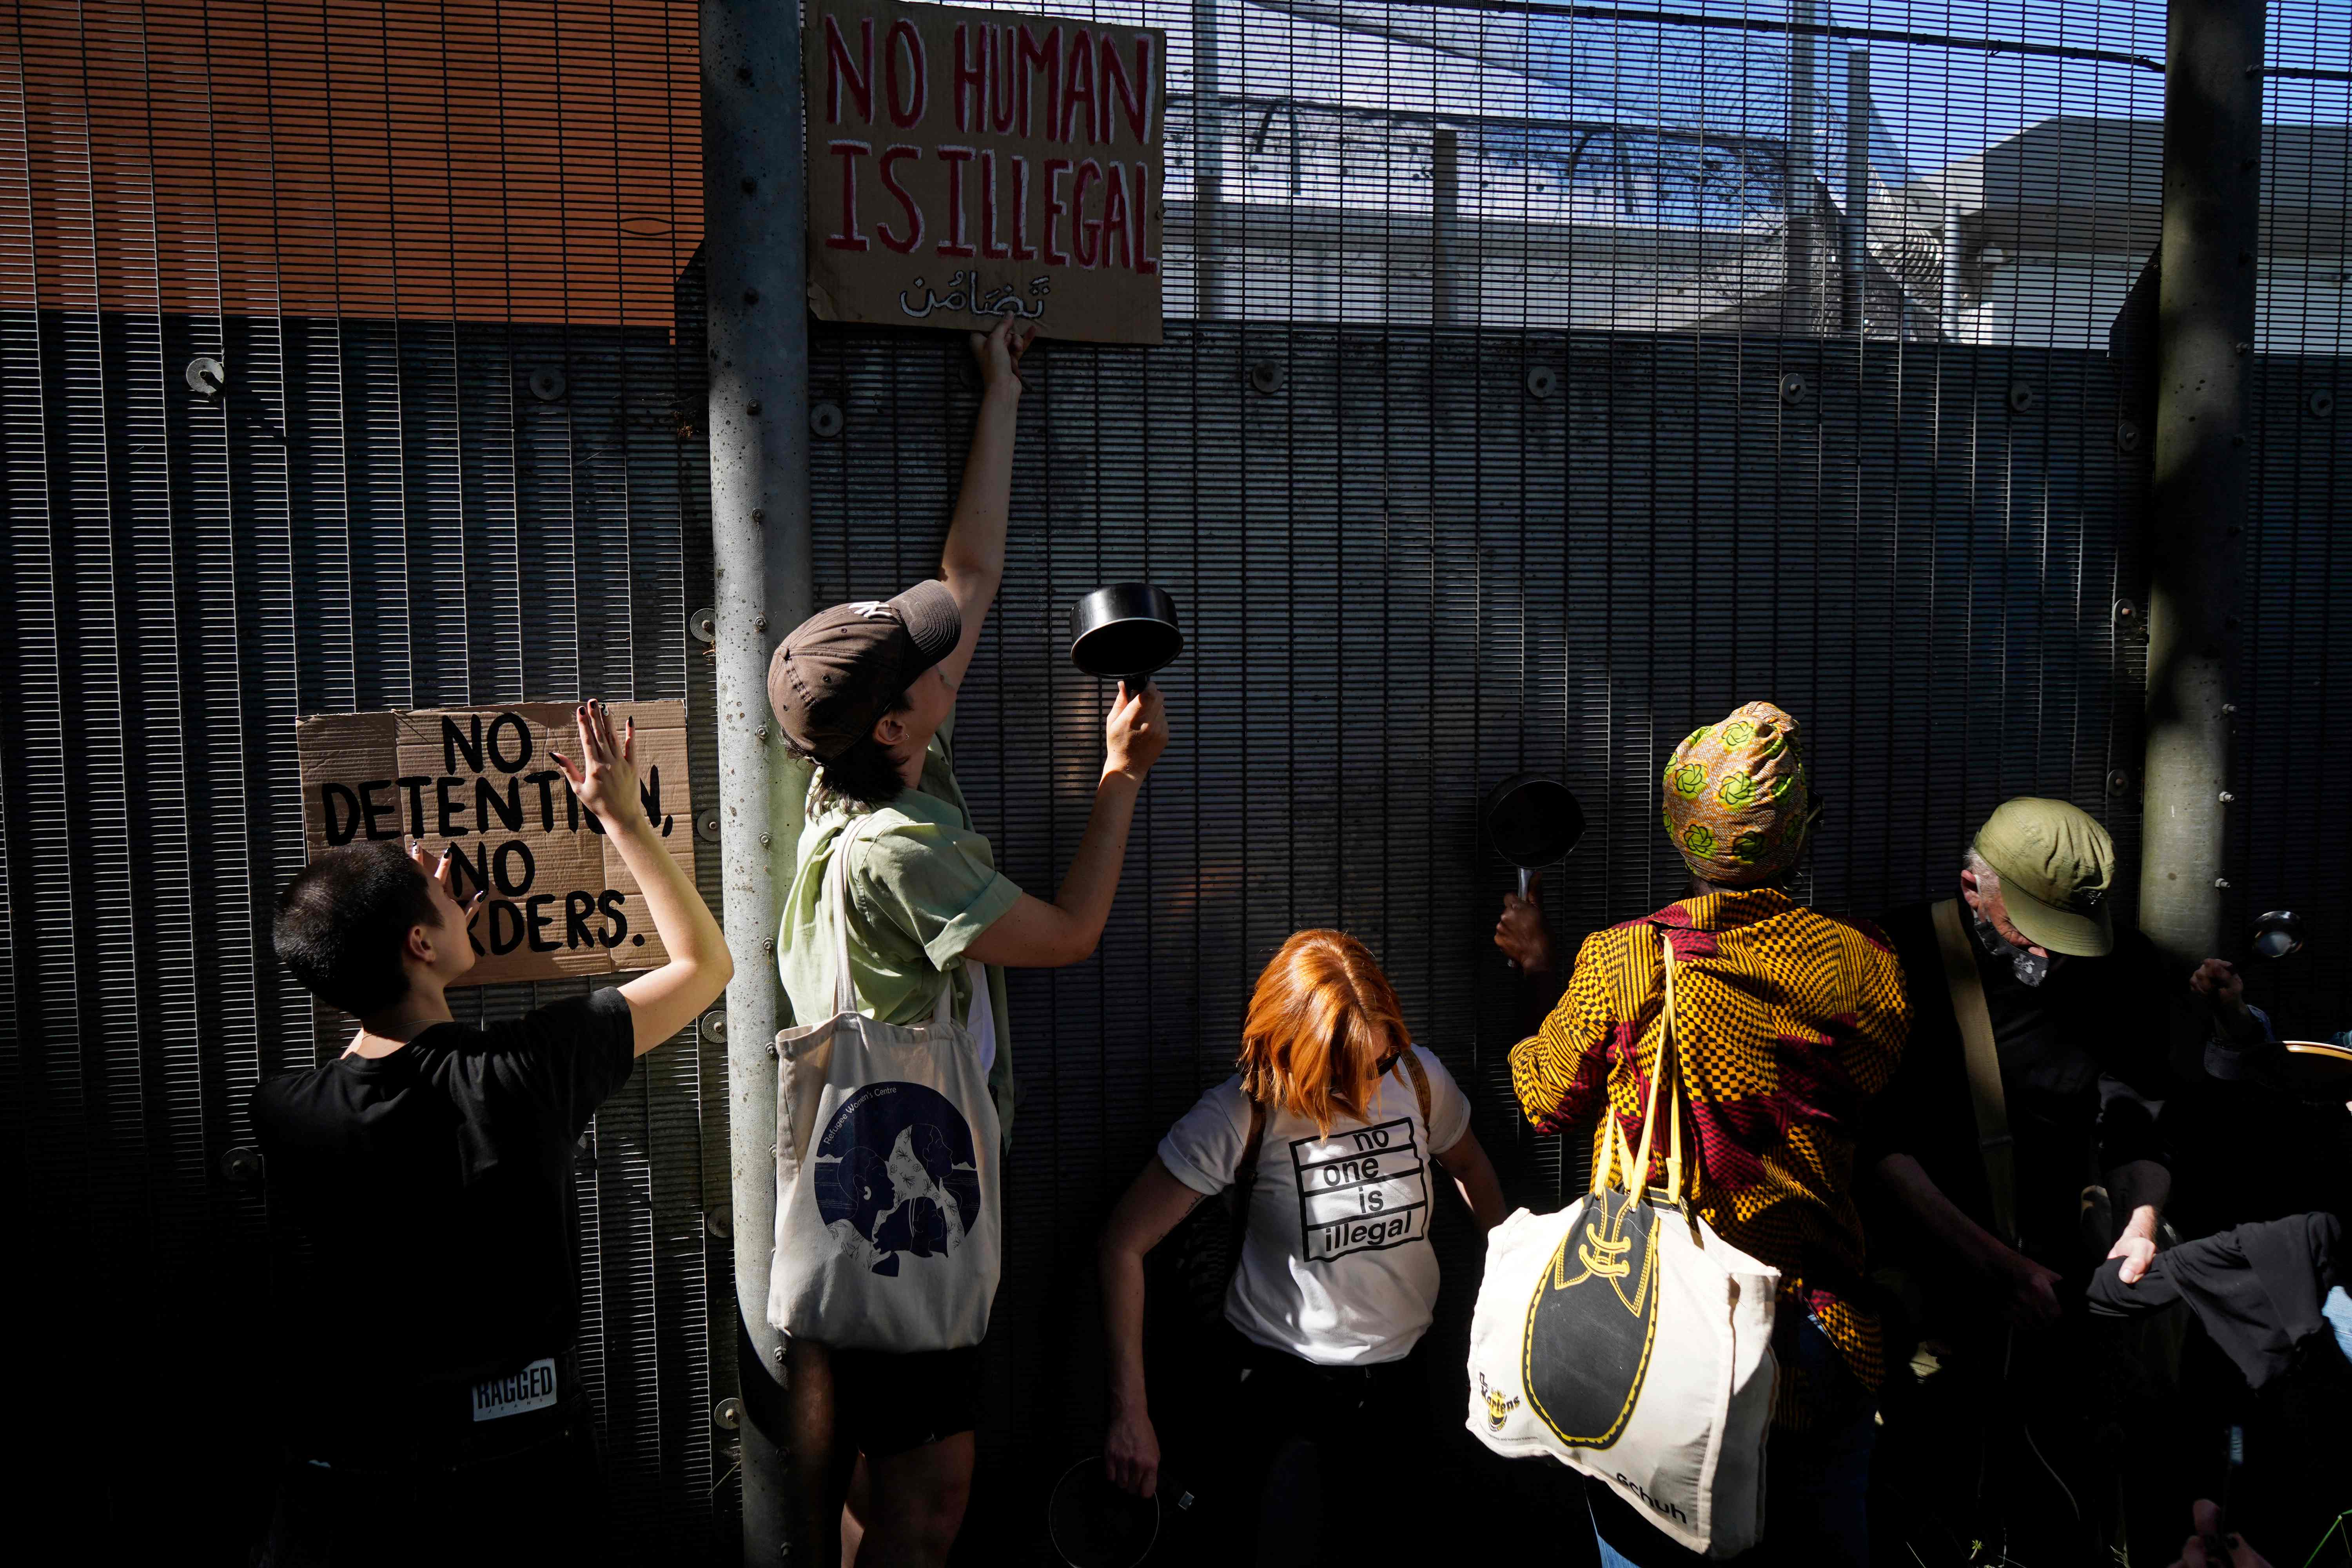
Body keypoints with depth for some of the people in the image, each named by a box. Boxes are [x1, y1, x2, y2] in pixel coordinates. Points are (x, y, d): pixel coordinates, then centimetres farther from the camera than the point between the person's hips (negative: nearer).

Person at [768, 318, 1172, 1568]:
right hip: (898, 1207, -9)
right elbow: (1072, 933, -12)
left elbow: (973, 570, 8)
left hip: (847, 1197, 9)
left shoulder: (888, 771, 1)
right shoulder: (896, 851, -24)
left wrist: (1002, 396, 13)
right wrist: (1121, 774, -3)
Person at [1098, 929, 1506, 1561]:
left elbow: (1468, 1166, 14)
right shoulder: (1244, 1114, -20)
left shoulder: (1420, 1077, -9)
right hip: (1282, 1384, -4)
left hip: (1402, 1374, 4)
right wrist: (1131, 1414, -18)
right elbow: (1124, 1244, -16)